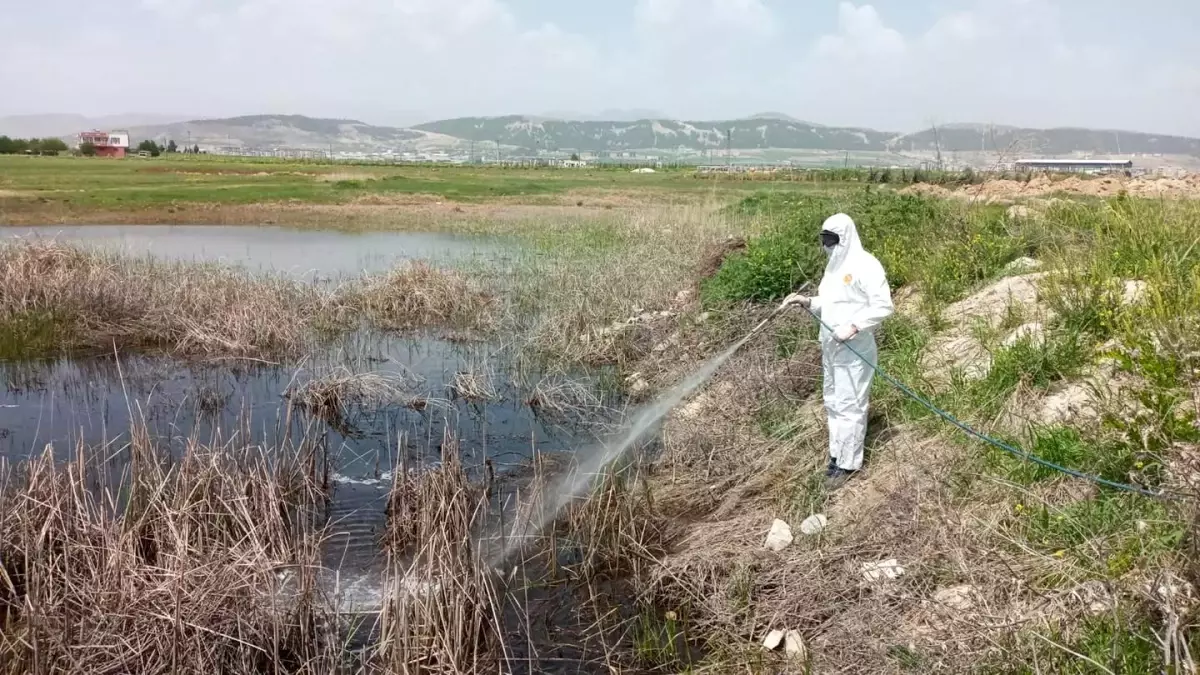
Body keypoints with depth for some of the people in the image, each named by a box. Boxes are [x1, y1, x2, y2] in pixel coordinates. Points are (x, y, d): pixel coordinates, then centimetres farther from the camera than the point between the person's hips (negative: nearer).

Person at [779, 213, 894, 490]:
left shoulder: (865, 265, -14)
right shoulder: (835, 265, 14)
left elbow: (883, 306, -17)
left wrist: (853, 327, -24)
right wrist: (807, 302, 4)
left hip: (854, 350, -9)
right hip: (831, 348, 9)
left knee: (849, 406, -4)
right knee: (833, 403, 15)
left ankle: (848, 463, 5)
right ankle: (837, 454, 26)